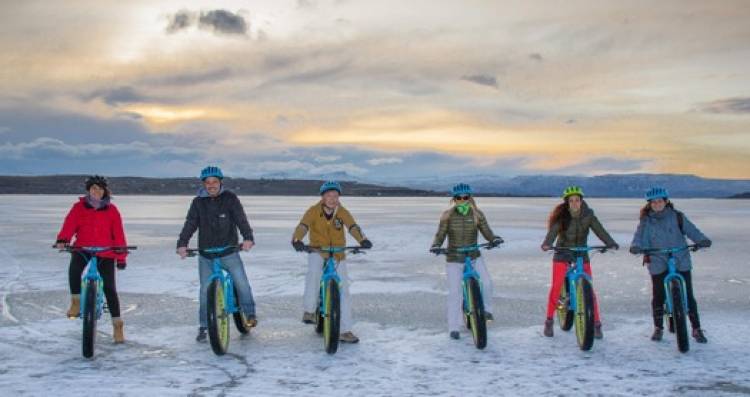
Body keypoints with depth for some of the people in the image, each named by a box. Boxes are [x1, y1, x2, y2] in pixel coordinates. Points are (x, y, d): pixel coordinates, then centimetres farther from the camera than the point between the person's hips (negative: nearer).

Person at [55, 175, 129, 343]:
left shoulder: (111, 210, 4)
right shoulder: (79, 207, 5)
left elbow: (118, 234, 3)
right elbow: (69, 224, -8)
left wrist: (121, 257, -2)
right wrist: (63, 240, -28)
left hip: (105, 255, 0)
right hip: (82, 251, 0)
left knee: (110, 289, -4)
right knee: (74, 269, -33)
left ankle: (118, 326, 5)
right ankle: (76, 302, -11)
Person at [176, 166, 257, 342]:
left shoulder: (230, 198, -4)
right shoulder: (198, 202, 1)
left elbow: (241, 219, -15)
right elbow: (190, 224, -7)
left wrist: (248, 238, -32)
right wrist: (182, 244, -23)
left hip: (229, 251, -2)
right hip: (206, 254, 2)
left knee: (241, 282, -12)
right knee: (205, 290, 3)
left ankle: (249, 314, 10)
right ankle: (203, 327, 15)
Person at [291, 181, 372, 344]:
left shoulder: (342, 212, -8)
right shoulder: (314, 211, -11)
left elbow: (353, 227, -24)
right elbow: (303, 226, -27)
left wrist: (362, 240, -45)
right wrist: (297, 240, -49)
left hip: (338, 256, 2)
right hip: (317, 252, -2)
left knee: (343, 291, -2)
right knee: (314, 271, -34)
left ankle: (345, 331, 7)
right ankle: (309, 310, -19)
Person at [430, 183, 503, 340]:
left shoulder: (477, 215, -3)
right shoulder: (447, 216, -6)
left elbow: (487, 232, -3)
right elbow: (440, 235, -3)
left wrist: (495, 239, -24)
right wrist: (435, 246, -22)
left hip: (474, 257, 1)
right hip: (454, 259, -1)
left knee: (486, 282, -19)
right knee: (455, 293, -4)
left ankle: (486, 309, 9)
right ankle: (454, 327, 7)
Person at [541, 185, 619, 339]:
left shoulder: (588, 215, -7)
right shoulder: (561, 216, -11)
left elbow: (599, 230, -17)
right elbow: (553, 231, -24)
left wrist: (611, 243, -35)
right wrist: (547, 244, -44)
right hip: (562, 254, -1)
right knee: (556, 287, -8)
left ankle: (596, 324, 6)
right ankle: (549, 322, 7)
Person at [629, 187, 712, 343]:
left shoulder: (677, 217, -1)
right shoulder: (646, 221, 1)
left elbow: (691, 230, -5)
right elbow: (640, 237, -9)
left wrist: (702, 240, -24)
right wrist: (636, 247, -30)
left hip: (681, 262, 0)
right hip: (658, 264, 1)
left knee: (688, 296, 1)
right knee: (658, 298, 4)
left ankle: (696, 329, 12)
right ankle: (658, 328, 21)